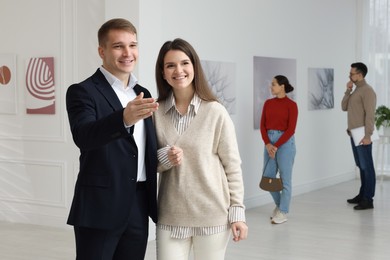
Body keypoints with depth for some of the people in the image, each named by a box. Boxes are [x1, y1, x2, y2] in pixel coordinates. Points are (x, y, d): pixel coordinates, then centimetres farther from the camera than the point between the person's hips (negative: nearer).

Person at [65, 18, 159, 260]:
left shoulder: (142, 94, 14)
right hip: (100, 208, -6)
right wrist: (125, 118, -44)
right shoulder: (82, 92, -7)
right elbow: (83, 136, -27)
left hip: (139, 208, 6)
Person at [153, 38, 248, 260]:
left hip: (212, 215, -2)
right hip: (170, 216, 2)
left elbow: (232, 165, -1)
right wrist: (164, 158, -12)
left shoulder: (216, 112, -6)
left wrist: (237, 211, -4)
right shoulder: (156, 112, 1)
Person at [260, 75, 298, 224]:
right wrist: (267, 144, -10)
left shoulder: (291, 105, -8)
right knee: (268, 177, 8)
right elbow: (263, 125, 4)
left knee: (284, 179, 0)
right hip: (269, 141, 6)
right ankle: (279, 204, 30)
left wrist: (276, 146, -16)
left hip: (285, 142, -6)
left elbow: (291, 129, -12)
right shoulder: (268, 103, 8)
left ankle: (283, 212, 9)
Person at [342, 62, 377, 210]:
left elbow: (370, 114, -18)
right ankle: (362, 195, 22)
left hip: (362, 136, -9)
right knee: (361, 166, 14)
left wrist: (367, 135, -23)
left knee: (366, 166, -7)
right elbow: (344, 107, 14)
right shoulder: (355, 91, 16)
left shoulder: (367, 91, -12)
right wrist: (348, 91, 2)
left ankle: (368, 200, -7)